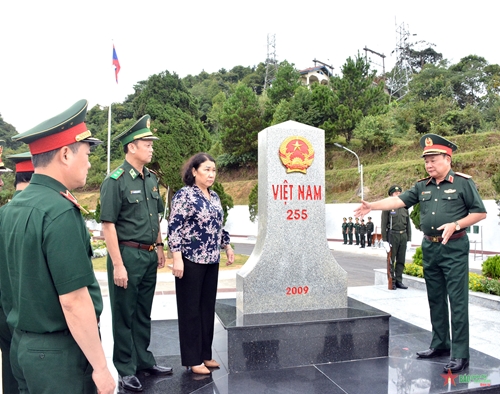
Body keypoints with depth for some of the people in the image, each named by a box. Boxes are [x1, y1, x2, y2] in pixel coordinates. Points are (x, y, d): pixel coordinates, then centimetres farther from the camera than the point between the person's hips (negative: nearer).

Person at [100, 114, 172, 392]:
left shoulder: (151, 179, 9)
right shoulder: (115, 181, -13)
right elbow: (108, 225, -16)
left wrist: (159, 248, 14)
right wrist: (118, 265, -18)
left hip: (149, 255, 7)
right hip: (127, 255, -7)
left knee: (143, 313, 18)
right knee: (124, 315, 8)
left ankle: (144, 361, 33)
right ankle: (125, 370, 23)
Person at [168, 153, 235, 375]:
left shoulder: (214, 196, 12)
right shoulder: (184, 195, -10)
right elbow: (174, 228, -15)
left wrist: (227, 246, 17)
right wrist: (177, 257, -20)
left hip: (211, 260, 7)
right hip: (191, 260, -7)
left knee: (208, 307, 13)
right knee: (191, 309, 4)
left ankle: (205, 354, 27)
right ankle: (193, 359, 16)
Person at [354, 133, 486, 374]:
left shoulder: (463, 183, -4)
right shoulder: (422, 186, 9)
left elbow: (480, 212, -3)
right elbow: (399, 200, -1)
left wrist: (455, 225, -16)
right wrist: (372, 206, -13)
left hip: (454, 248, -5)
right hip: (429, 248, 5)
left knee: (457, 300, -4)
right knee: (435, 299, 13)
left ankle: (460, 354, 3)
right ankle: (440, 344, 25)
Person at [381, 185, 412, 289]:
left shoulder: (404, 207, 12)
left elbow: (408, 224, 13)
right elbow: (383, 224, -6)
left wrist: (409, 239, 7)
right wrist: (385, 240, -11)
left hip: (403, 235, 5)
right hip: (392, 235, -5)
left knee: (401, 260, 7)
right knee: (391, 260, 1)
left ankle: (399, 281, 16)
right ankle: (392, 282, 8)